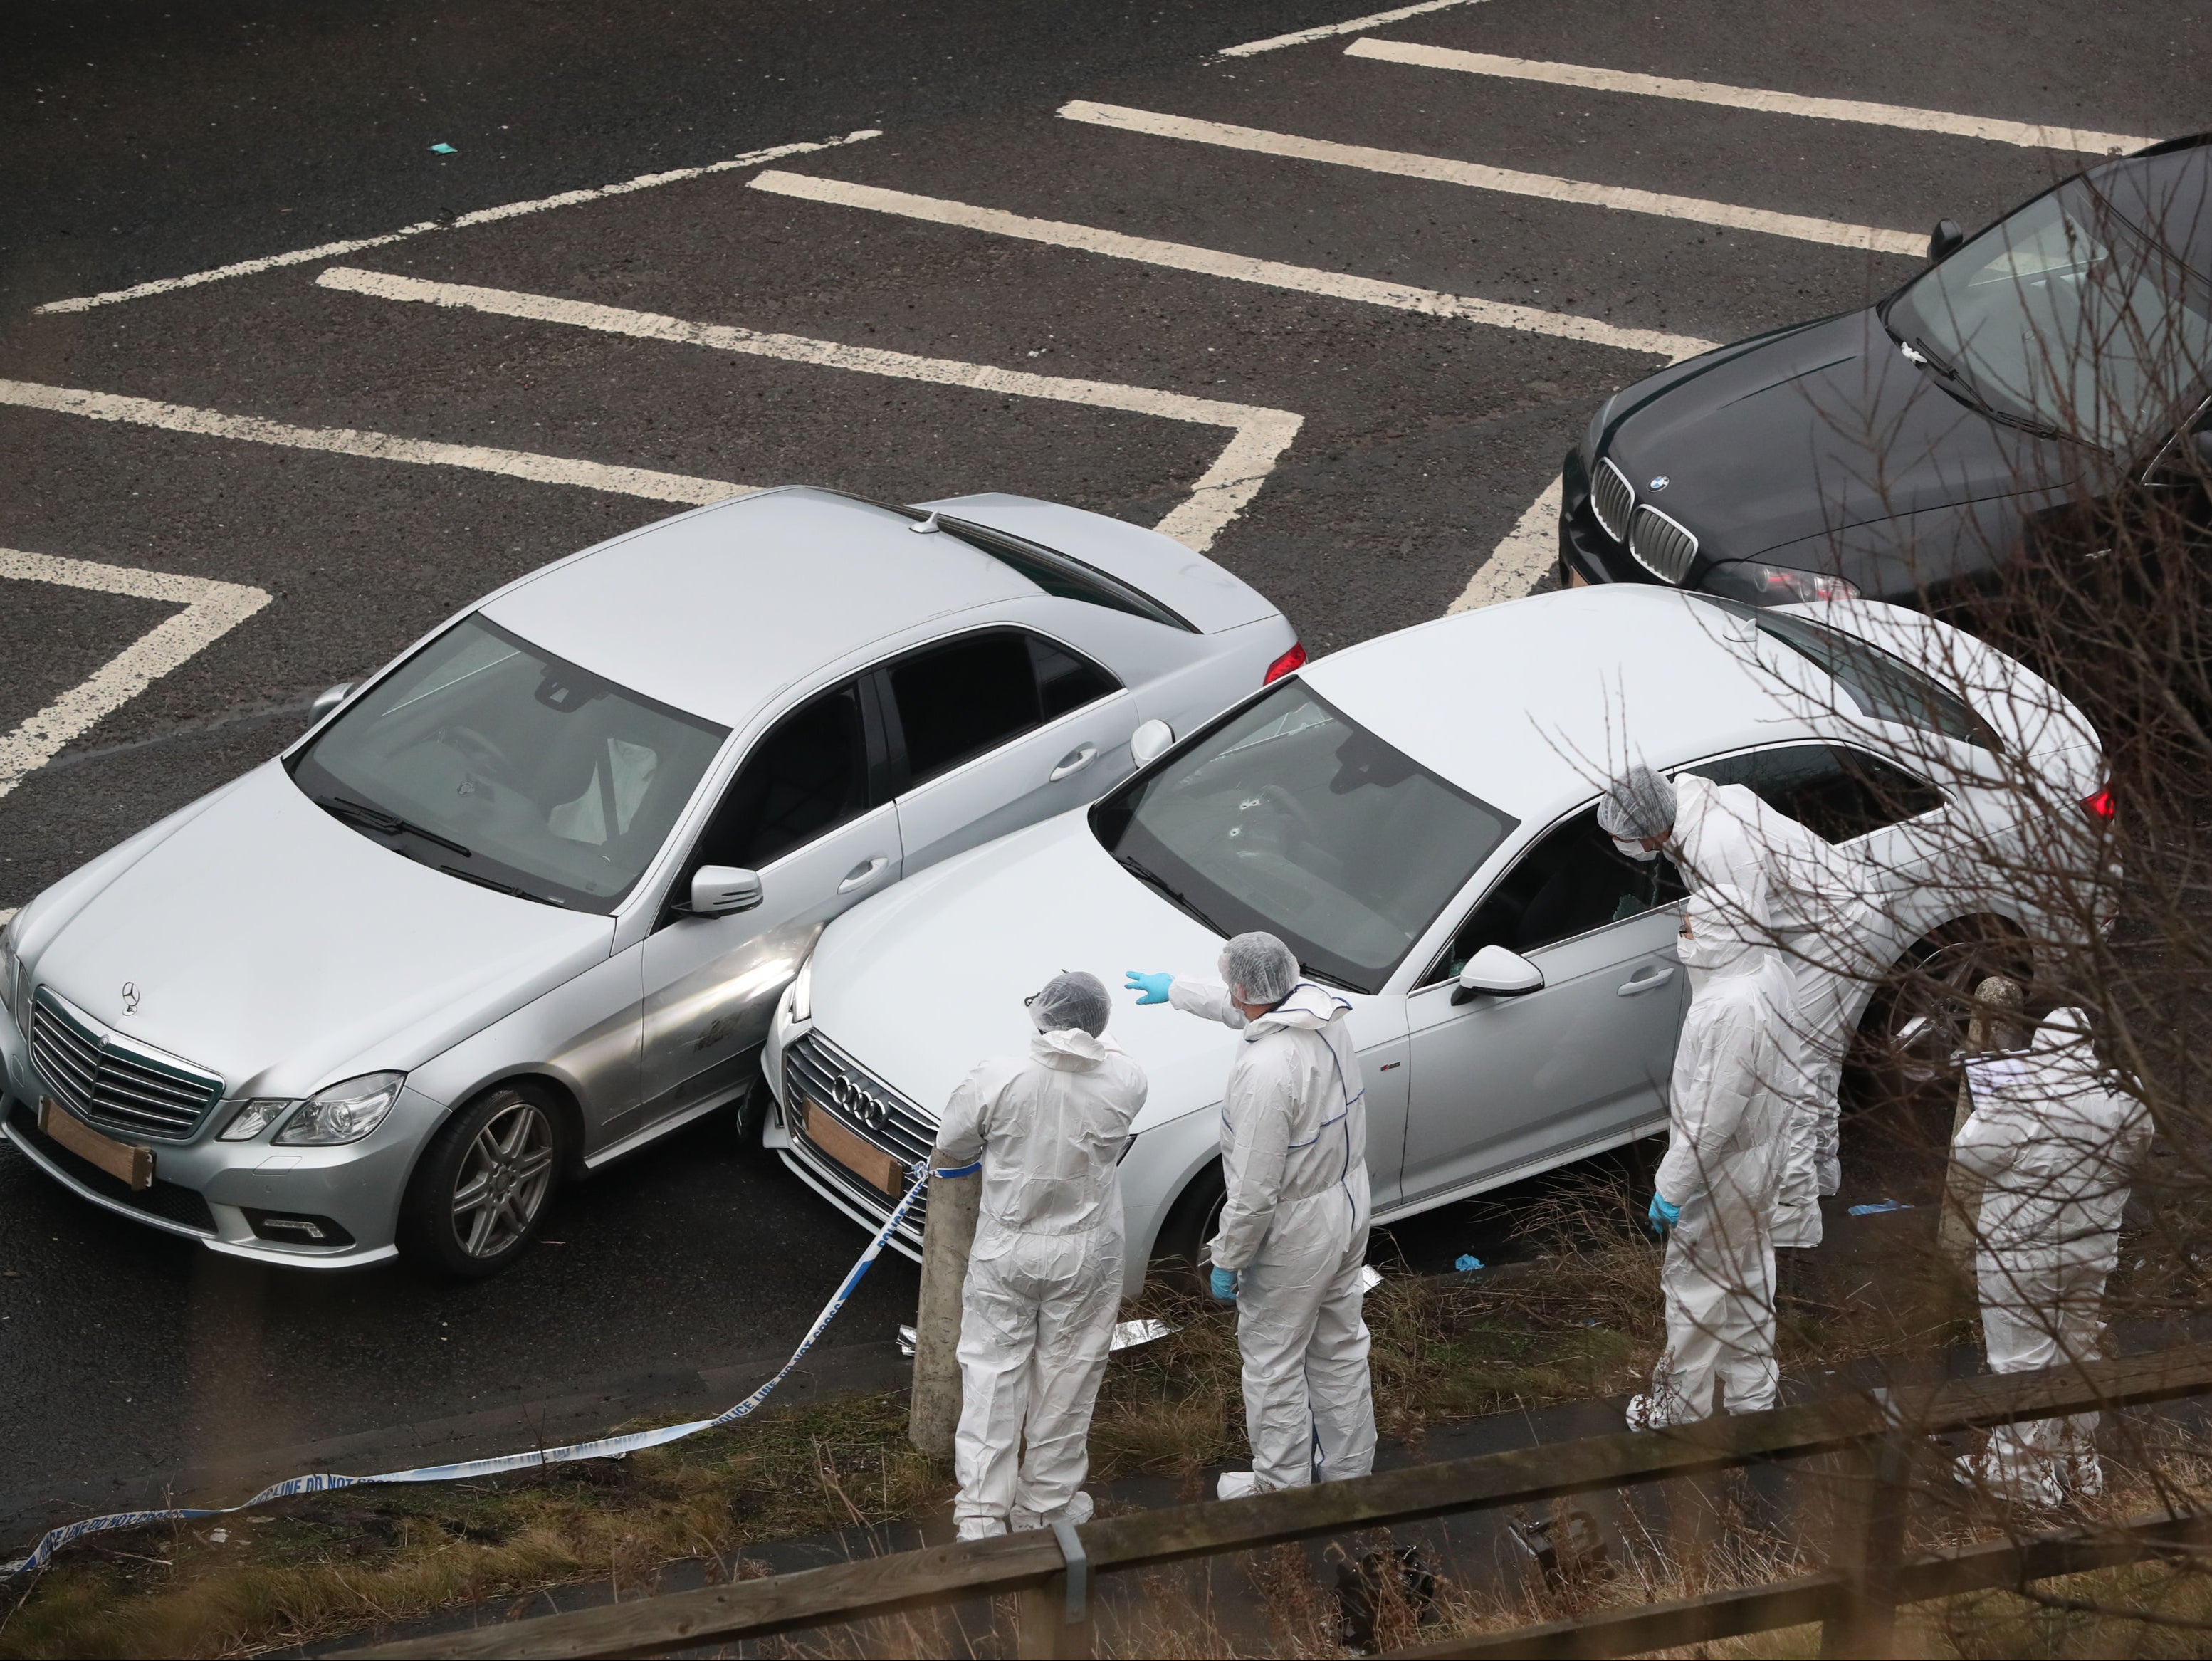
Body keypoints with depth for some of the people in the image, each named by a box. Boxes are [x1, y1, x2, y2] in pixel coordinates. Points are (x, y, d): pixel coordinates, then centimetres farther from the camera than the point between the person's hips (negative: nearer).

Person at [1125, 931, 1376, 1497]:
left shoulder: (1263, 1071, -34)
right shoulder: (1321, 1010, -8)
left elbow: (1255, 1191, -28)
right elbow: (1239, 1007, 17)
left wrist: (1227, 1259, -13)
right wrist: (1175, 989, 32)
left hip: (1295, 1231, -8)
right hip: (1349, 1205, 8)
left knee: (1273, 1362, 11)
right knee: (1340, 1347, 23)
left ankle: (1281, 1488, 24)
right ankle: (1348, 1470, 38)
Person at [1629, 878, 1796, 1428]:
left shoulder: (1732, 1011, -34)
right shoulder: (1767, 975, -4)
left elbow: (1712, 1116, -30)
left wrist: (1673, 1188, -21)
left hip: (1721, 1177, -9)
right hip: (1761, 1161, 9)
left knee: (1694, 1290, 8)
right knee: (1748, 1284, 23)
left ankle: (1681, 1411, 22)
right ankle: (1751, 1395, 37)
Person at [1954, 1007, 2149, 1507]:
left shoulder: (2018, 1103, -22)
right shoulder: (2125, 1102, -8)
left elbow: (1969, 1154, -12)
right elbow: (2132, 1155, 8)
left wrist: (1989, 1104, 2)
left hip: (2022, 1255, -5)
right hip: (2095, 1250, 5)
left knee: (2022, 1362, 6)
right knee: (2079, 1353, 19)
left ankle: (2026, 1474, 14)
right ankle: (2079, 1464, 31)